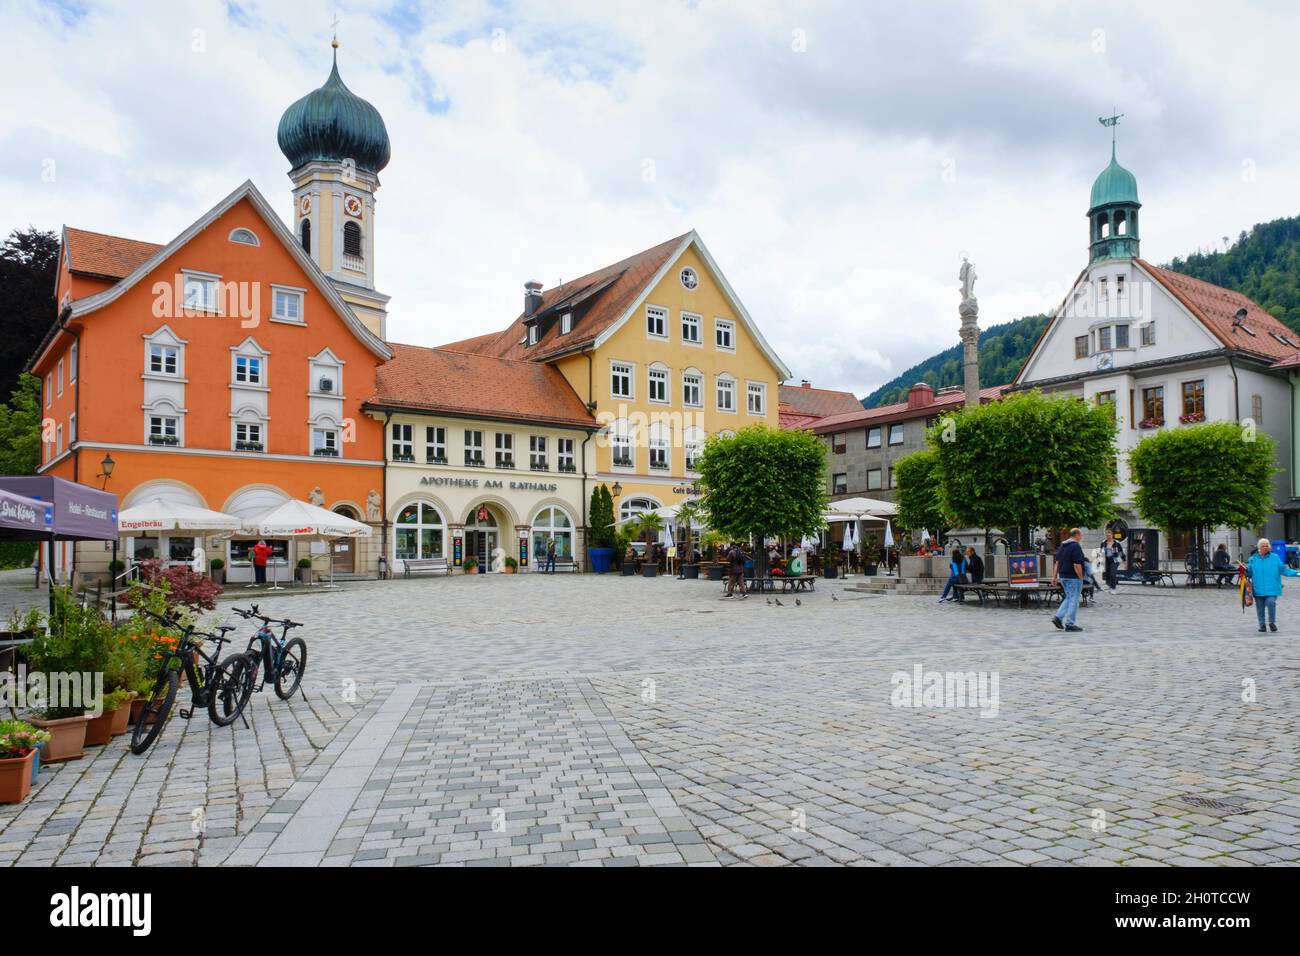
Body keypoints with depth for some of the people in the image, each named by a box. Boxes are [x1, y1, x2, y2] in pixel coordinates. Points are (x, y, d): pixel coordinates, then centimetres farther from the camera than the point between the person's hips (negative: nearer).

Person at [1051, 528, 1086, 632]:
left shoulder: (1062, 546, 11)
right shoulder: (1076, 546, -15)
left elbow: (1057, 563, 13)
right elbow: (1077, 565, -20)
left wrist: (1055, 577, 15)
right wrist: (1081, 577, -11)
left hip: (1063, 577, 8)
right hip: (1073, 578, -8)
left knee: (1068, 598, 19)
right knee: (1073, 600, 0)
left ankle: (1058, 617, 9)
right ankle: (1069, 624, 2)